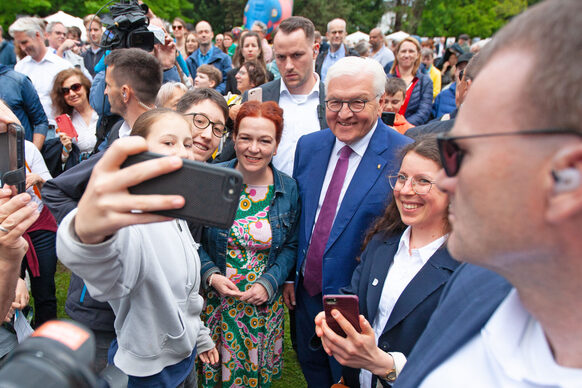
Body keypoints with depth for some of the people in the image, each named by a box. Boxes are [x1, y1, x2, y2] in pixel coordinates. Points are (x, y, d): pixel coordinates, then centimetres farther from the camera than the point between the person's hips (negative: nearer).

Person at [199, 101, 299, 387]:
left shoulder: (288, 189, -6)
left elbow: (290, 245, 1)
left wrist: (269, 282, -13)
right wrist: (210, 274, -15)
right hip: (216, 299, 0)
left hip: (264, 303, 1)